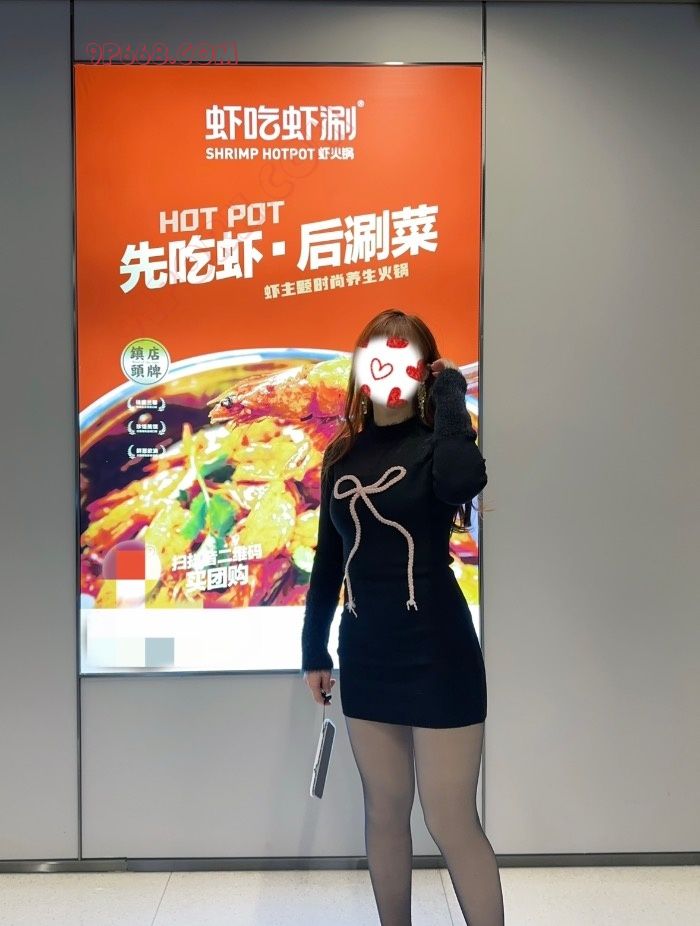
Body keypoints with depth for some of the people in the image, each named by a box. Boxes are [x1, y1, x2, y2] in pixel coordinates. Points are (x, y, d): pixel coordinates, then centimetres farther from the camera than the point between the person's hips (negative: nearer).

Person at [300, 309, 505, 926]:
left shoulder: (434, 443, -7)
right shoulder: (343, 455, 7)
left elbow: (463, 481, -33)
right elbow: (329, 559, 11)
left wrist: (450, 393, -18)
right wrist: (314, 650, 12)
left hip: (437, 654, -5)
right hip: (366, 656, 5)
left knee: (451, 821, 2)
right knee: (384, 811, 16)